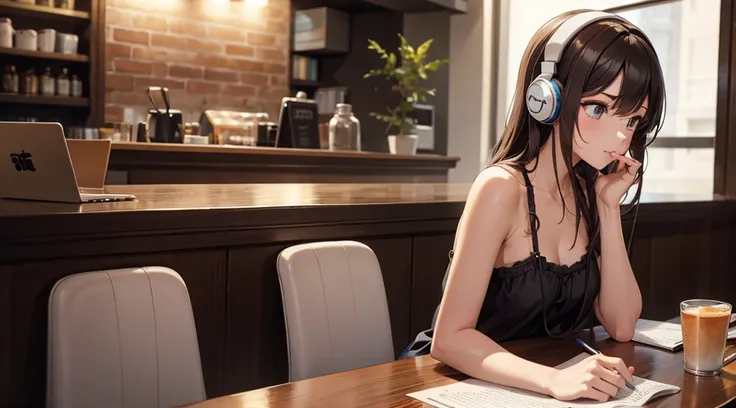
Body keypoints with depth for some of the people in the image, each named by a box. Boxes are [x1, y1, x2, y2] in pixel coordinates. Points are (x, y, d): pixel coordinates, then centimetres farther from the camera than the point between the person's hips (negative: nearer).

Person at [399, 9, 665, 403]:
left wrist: (609, 208, -9)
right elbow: (450, 338, -21)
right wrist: (553, 379, -34)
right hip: (457, 379, -5)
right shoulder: (501, 188, -19)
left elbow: (621, 325, -2)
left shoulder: (588, 191, 1)